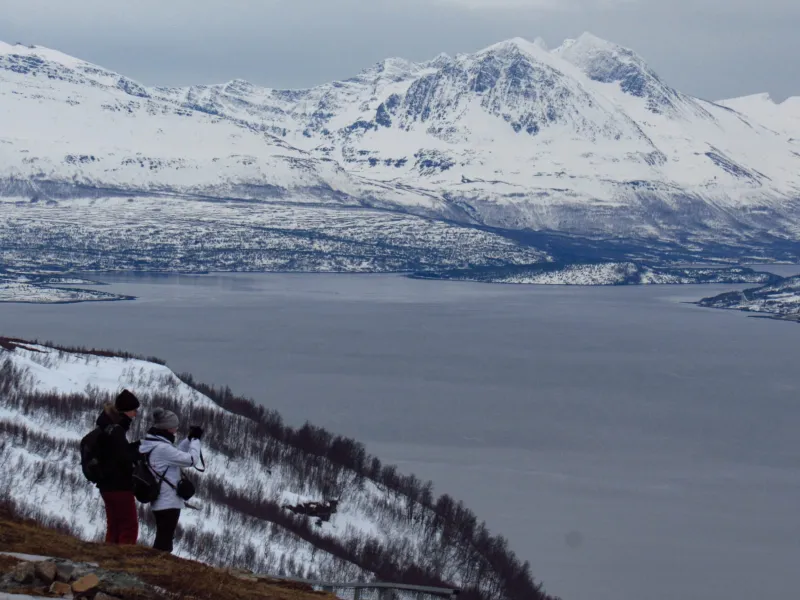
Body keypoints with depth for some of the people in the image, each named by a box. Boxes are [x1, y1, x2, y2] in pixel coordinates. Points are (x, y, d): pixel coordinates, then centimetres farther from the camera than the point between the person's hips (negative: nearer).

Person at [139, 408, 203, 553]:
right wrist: (195, 439, -4)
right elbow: (192, 460, -18)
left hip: (159, 501, 10)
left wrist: (189, 439, 11)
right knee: (164, 543, -6)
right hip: (169, 502, -10)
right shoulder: (162, 448, -22)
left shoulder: (150, 444, 8)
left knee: (162, 541, 20)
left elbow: (176, 455, 21)